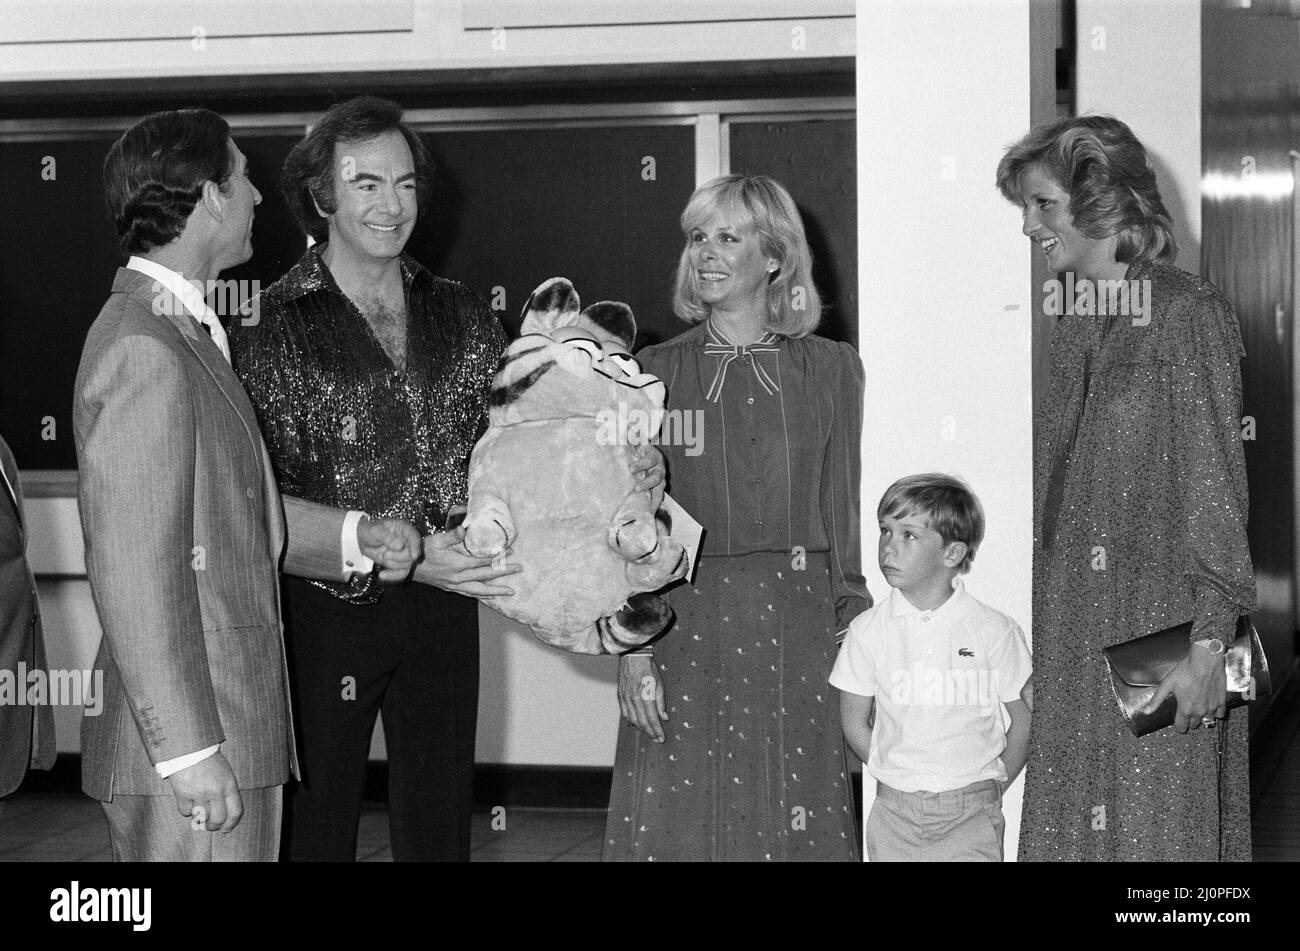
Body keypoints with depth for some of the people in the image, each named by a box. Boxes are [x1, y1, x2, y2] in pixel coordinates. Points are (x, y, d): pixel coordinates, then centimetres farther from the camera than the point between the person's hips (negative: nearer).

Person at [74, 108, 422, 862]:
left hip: (228, 726, 10)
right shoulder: (145, 351, -18)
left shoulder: (182, 330, 14)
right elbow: (133, 573, -22)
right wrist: (188, 750, -22)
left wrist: (353, 535, 8)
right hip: (193, 746, -10)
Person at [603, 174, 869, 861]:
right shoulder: (655, 373, 4)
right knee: (680, 823, 0)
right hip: (685, 627, 0)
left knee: (798, 822, 2)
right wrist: (633, 649, -5)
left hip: (797, 626, 0)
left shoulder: (830, 370, 6)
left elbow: (843, 514, 6)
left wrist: (854, 635, -1)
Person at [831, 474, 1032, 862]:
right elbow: (855, 723, 7)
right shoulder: (868, 631, -1)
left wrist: (993, 788, 3)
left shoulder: (994, 631, -5)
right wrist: (894, 780, 3)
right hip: (894, 815, 2)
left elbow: (1025, 720, 4)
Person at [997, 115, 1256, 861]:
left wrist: (1209, 643, -15)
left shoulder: (1192, 314, -7)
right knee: (1068, 825, 7)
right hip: (1072, 629, 7)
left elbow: (1217, 486, -10)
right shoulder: (1076, 323, 13)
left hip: (1159, 629, -7)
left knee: (1157, 829, -2)